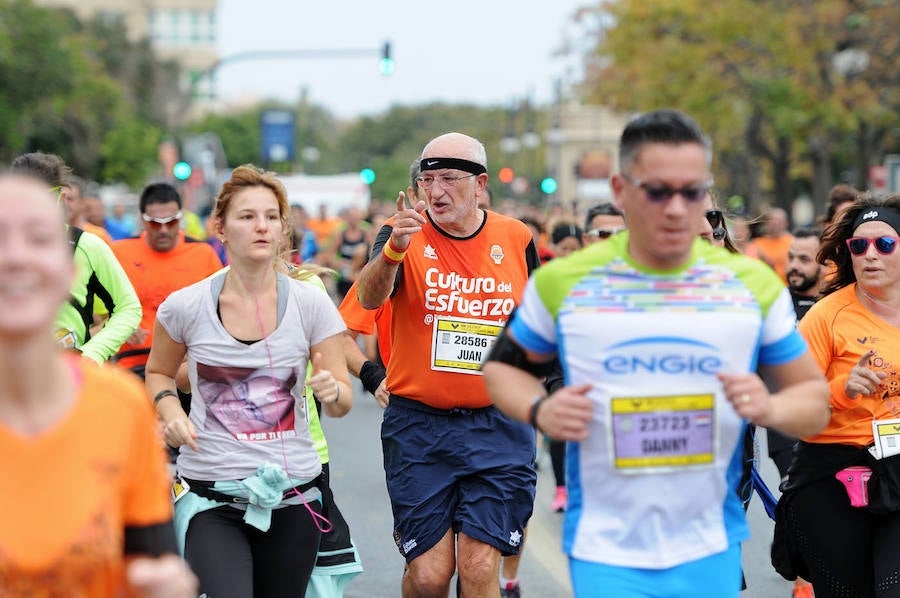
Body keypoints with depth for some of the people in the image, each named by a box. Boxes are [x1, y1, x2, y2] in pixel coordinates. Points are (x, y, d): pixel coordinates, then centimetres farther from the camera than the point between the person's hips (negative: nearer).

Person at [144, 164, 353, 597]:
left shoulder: (311, 304, -2)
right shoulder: (185, 306, -4)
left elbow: (343, 402, 4)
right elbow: (158, 372, 15)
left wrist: (331, 391, -19)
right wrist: (170, 411, -5)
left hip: (292, 496, 2)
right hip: (210, 498, -2)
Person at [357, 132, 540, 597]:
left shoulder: (516, 239, 3)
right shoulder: (405, 233, -4)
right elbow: (370, 298, -24)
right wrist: (393, 250, -43)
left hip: (498, 425, 1)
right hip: (417, 424, -1)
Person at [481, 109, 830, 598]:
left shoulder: (754, 284, 4)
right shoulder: (561, 282, -1)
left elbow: (815, 400, 9)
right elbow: (502, 365, 13)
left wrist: (770, 408, -13)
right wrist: (537, 410, -8)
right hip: (606, 552, -2)